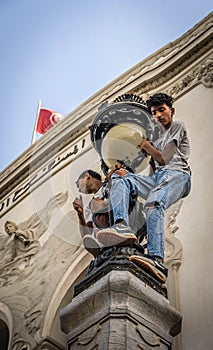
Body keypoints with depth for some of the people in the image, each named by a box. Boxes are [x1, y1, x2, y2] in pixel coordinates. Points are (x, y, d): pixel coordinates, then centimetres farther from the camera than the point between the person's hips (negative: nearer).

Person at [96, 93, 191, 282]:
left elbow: (164, 159, 4)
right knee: (118, 179, -17)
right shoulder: (158, 140, 38)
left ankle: (157, 260, -59)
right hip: (156, 178, 7)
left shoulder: (178, 126, 19)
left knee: (154, 203, -37)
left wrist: (149, 148, 14)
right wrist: (128, 174, 5)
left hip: (177, 175, -7)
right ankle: (122, 226, -45)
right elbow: (155, 167, 20)